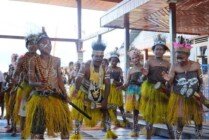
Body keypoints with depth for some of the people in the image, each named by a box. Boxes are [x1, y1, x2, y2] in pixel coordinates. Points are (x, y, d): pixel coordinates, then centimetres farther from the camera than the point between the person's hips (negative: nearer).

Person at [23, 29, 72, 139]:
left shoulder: (56, 60, 5)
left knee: (64, 123, 6)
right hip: (40, 97, -3)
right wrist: (39, 84, -25)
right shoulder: (34, 61, -3)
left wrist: (65, 95, 2)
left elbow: (59, 79, 9)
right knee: (37, 128, -1)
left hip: (56, 96, 3)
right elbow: (31, 81, -5)